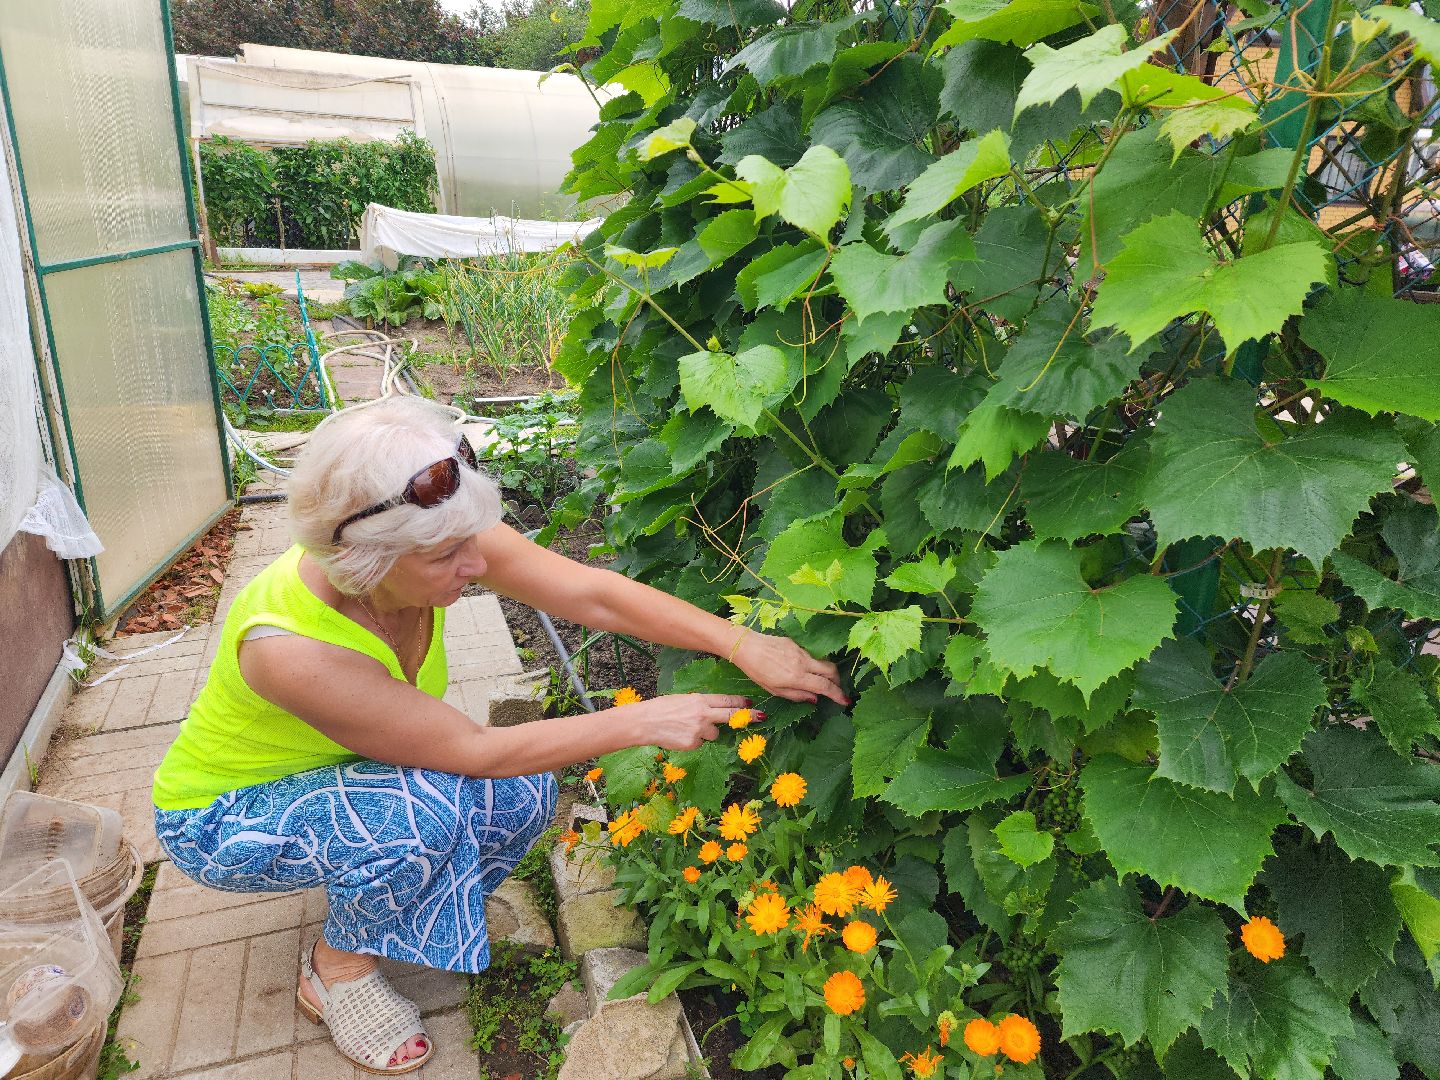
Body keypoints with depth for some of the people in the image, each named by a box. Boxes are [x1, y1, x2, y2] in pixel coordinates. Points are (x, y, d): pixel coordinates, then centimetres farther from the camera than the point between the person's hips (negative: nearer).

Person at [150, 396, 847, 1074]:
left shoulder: (439, 538, -25)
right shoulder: (287, 646, -40)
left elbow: (596, 594, -24)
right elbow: (476, 749, -35)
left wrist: (744, 646, -33)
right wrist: (644, 721, -32)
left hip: (343, 773, 6)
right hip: (221, 815, -5)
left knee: (523, 793, -17)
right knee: (424, 807, -33)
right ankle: (338, 970, -4)